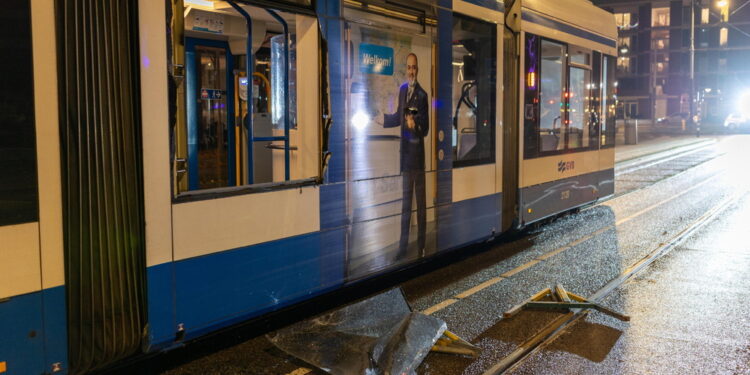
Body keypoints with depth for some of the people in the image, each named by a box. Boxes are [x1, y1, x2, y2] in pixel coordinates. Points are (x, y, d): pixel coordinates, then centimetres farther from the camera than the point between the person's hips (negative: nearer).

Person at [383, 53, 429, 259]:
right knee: (406, 200, 11)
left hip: (417, 151, -7)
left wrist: (415, 123, -29)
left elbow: (426, 128, -13)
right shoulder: (402, 90, 10)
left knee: (420, 199, 3)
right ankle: (403, 246, 18)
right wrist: (383, 118, 27)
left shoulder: (422, 95, -11)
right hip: (406, 149, 7)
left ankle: (421, 244, 13)